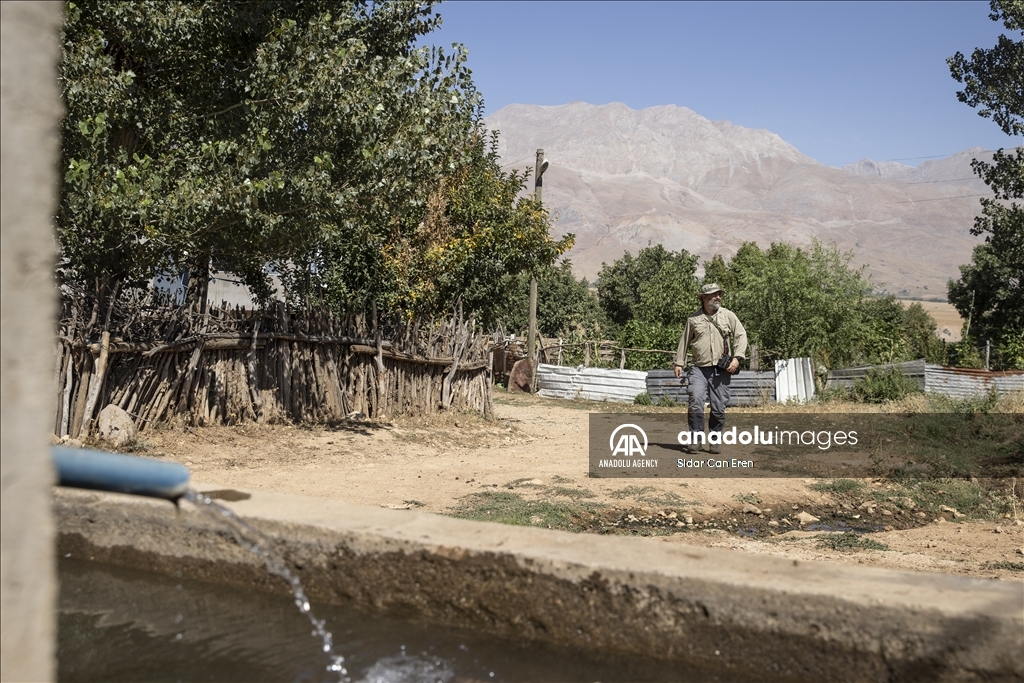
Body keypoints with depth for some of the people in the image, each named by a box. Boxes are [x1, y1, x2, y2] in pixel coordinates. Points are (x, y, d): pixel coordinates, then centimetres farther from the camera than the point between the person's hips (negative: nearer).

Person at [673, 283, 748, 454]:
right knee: (695, 403, -14)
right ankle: (696, 438, -4)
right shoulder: (693, 318, 6)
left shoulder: (728, 315, 5)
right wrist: (679, 363, 11)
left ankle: (715, 441, 16)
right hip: (699, 369, 0)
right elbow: (684, 341, 14)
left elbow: (741, 335, 3)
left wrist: (737, 358, -9)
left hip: (721, 370, 0)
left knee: (719, 408, 3)